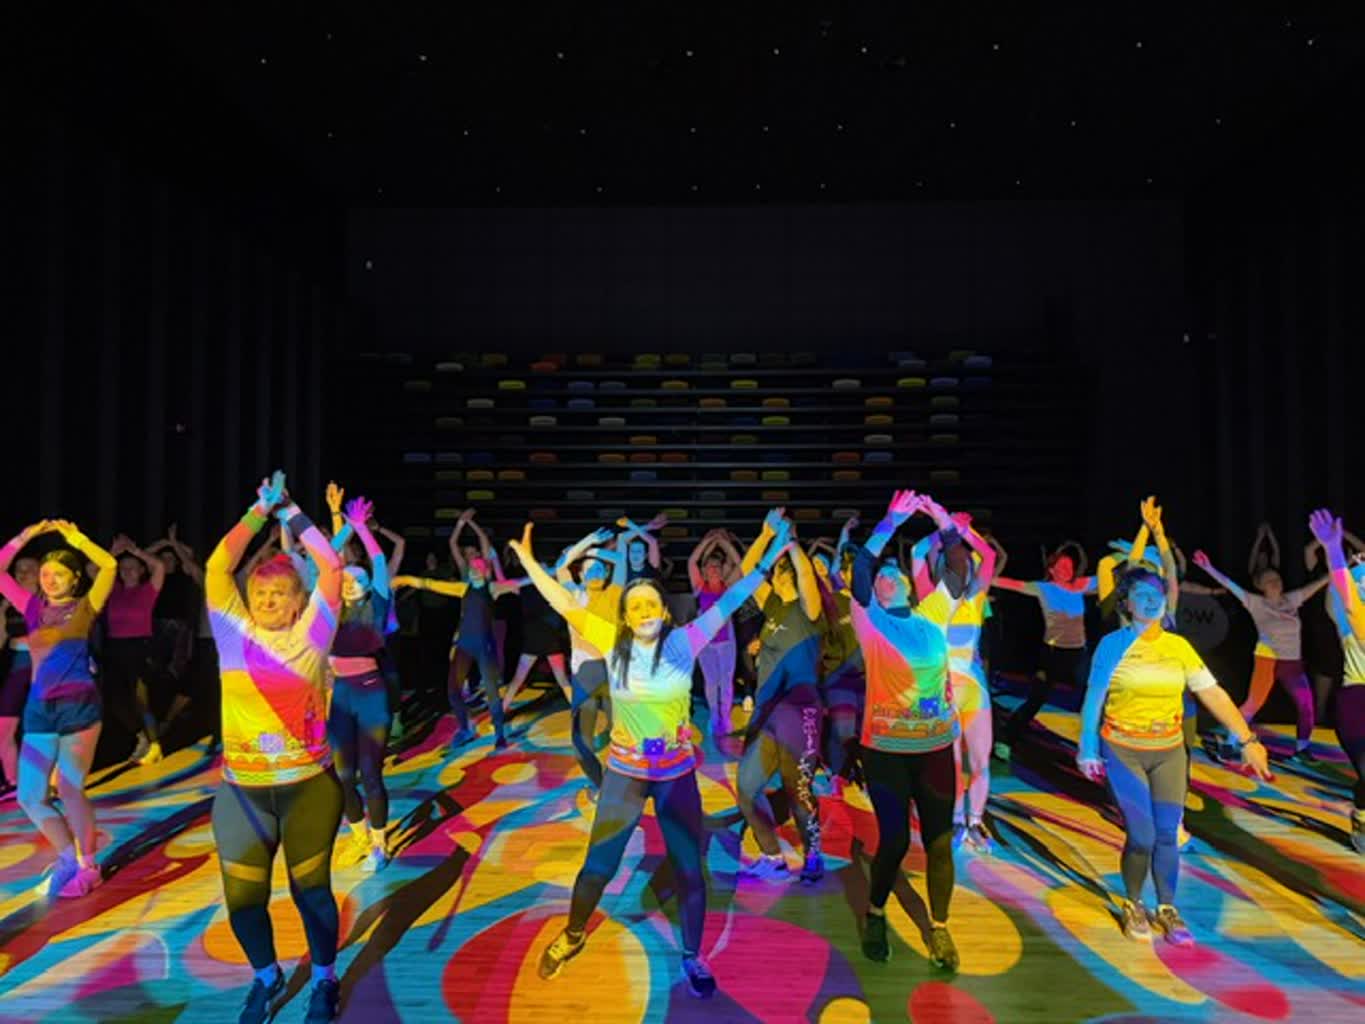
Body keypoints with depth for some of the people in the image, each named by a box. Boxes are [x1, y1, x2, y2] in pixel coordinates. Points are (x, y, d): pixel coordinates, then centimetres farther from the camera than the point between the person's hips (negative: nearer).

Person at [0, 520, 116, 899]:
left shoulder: (85, 607, 0)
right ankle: (70, 857, 25)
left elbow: (109, 565, -12)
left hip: (79, 704, -5)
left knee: (70, 790, -1)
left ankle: (88, 866, 17)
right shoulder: (34, 607, 10)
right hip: (39, 708, 5)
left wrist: (76, 538, -5)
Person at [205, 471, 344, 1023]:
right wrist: (260, 511, -4)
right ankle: (267, 976, 39)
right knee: (242, 897, 10)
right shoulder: (234, 633, 1)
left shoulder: (310, 635, -4)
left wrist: (290, 511, -2)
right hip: (241, 791, 2)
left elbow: (331, 566, -8)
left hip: (309, 786, -2)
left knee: (311, 889, 10)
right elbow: (217, 567, -6)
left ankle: (324, 978, 34)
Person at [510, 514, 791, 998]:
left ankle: (692, 957, 31)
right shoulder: (613, 643, -9)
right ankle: (573, 936, 39)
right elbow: (566, 605, -9)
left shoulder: (683, 642, -12)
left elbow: (727, 603, -13)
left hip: (677, 773, 0)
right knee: (598, 865, 11)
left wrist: (766, 562, -17)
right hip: (624, 771, 1)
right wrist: (528, 559, -11)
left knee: (689, 869, 9)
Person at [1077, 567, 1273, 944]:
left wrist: (1248, 739, -7)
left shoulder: (1179, 646, 1)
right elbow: (1093, 699, -4)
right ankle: (1133, 905, 20)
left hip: (1169, 752, 3)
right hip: (1123, 751, -3)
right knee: (1142, 836, -5)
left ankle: (1166, 908, 25)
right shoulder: (1113, 643, -8)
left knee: (1167, 835, 5)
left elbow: (1214, 694, -1)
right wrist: (1087, 748, -4)